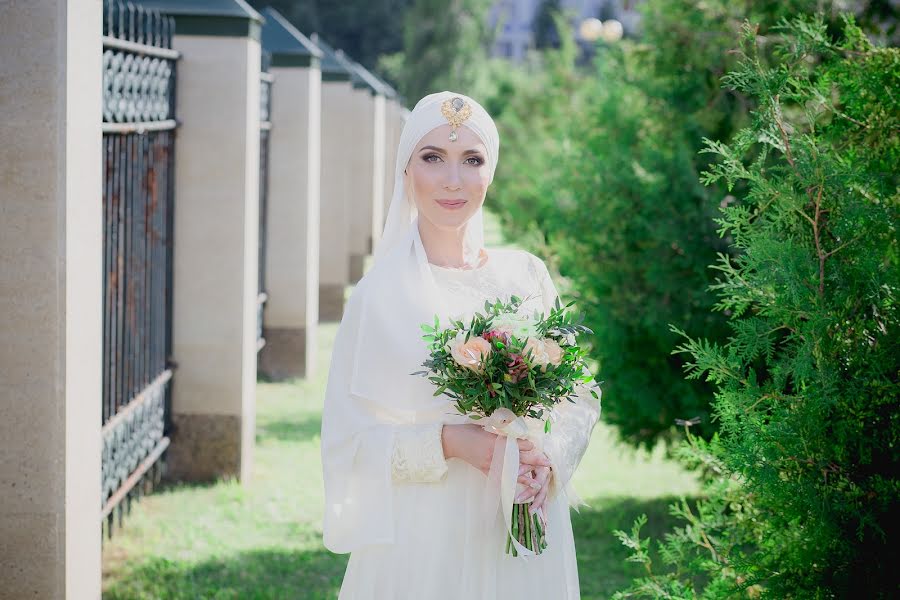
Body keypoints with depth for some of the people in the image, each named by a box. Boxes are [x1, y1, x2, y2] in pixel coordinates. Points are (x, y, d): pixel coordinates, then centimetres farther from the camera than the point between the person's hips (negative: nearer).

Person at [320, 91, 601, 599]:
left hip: (528, 533, 3)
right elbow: (348, 439, -7)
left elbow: (579, 400, 8)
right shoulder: (383, 291, -7)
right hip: (427, 537, -3)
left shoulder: (527, 274, 3)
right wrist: (449, 443, -19)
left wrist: (549, 459, -10)